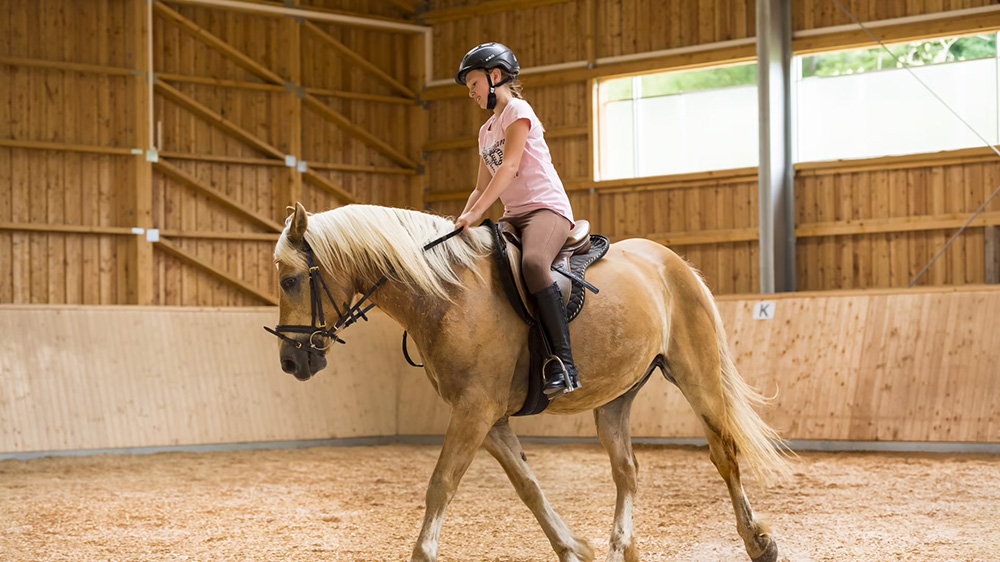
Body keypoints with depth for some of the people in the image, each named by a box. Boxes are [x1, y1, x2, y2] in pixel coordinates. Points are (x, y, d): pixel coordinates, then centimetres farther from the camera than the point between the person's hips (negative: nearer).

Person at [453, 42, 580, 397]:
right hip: (513, 215, 9)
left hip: (546, 207, -9)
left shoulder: (517, 110, -2)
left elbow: (509, 167, -14)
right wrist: (459, 224, 6)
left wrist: (475, 212, -22)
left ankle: (563, 362, -42)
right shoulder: (486, 130, 23)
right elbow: (483, 188, 23)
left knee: (533, 262, -38)